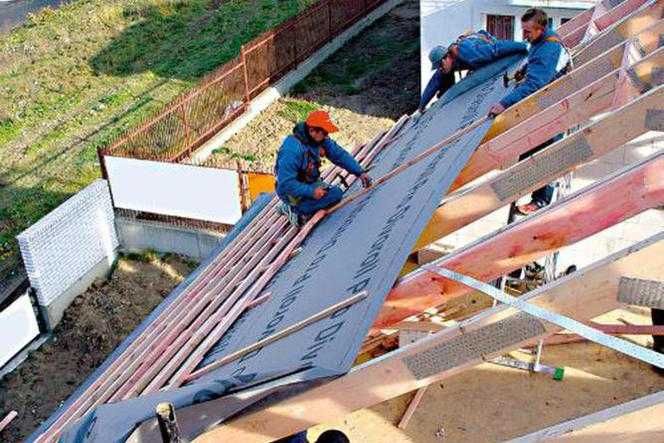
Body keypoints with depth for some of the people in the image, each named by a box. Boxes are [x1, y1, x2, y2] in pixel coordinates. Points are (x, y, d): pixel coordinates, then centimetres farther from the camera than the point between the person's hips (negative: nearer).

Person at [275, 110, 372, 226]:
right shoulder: (293, 149, -32)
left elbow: (340, 155, -3)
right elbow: (286, 183, -31)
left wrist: (360, 172, -12)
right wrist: (311, 191, -34)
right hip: (291, 192, -9)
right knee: (336, 193, -20)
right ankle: (297, 210, -14)